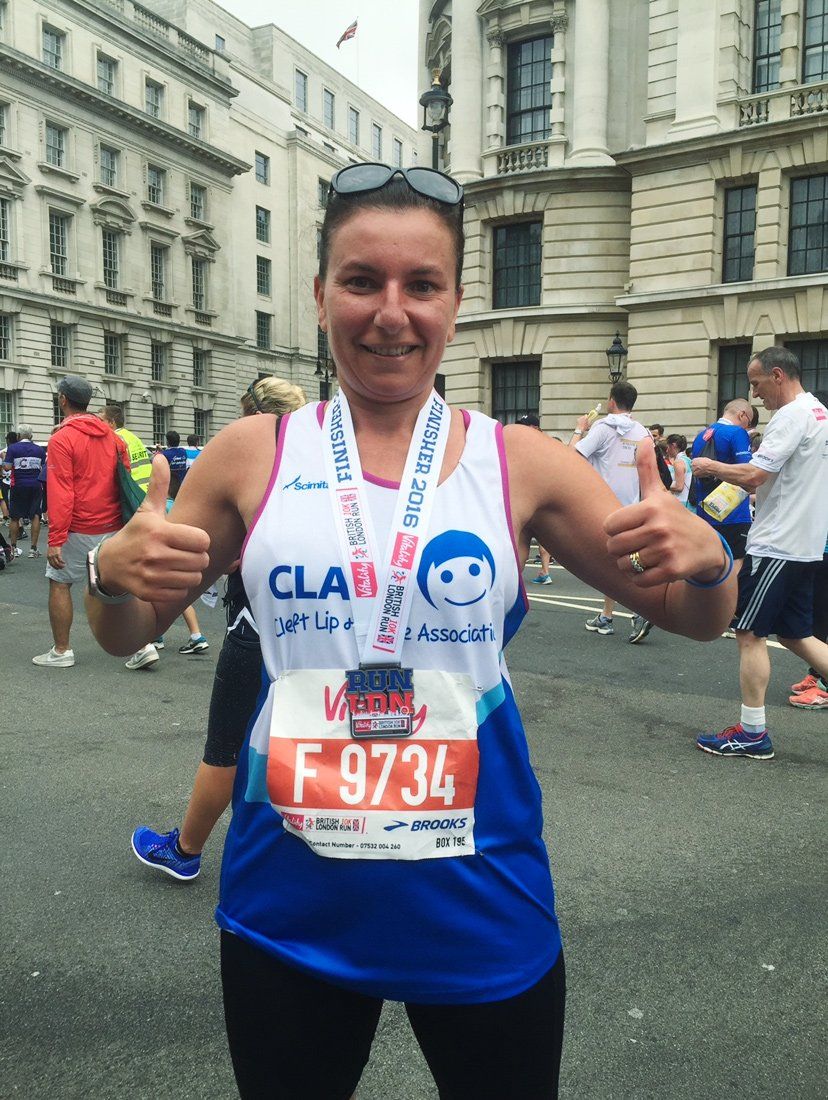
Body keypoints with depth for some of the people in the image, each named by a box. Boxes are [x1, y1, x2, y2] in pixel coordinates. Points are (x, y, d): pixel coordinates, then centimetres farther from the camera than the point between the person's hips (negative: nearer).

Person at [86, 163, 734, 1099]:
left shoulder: (520, 464, -5)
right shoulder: (251, 456, -4)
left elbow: (695, 620, 2)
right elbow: (126, 635, 6)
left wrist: (704, 560, -20)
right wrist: (113, 572, -17)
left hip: (479, 906, 0)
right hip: (288, 912, 1)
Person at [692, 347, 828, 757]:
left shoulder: (792, 416, -16)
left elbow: (753, 474, -23)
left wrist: (713, 467, -7)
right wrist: (752, 485, 12)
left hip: (776, 546, -10)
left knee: (750, 633, -1)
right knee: (795, 634, 16)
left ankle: (752, 733, 6)